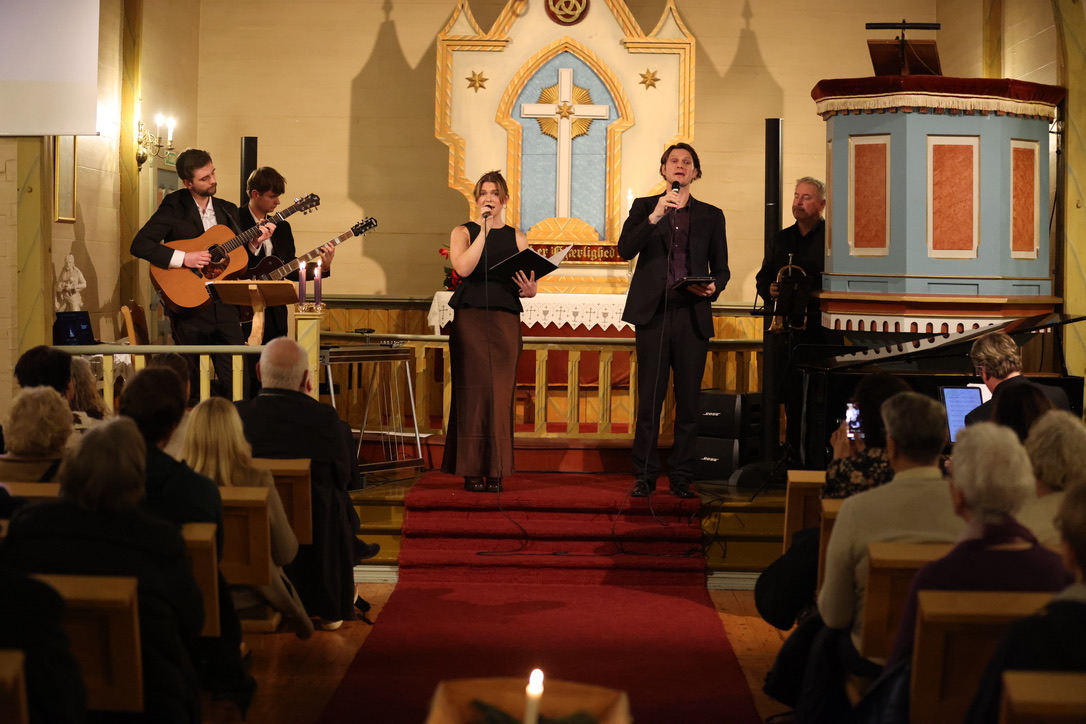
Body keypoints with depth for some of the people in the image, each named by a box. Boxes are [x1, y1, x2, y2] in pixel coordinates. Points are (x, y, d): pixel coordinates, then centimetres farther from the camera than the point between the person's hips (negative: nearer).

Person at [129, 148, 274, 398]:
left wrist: (254, 241, -3)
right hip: (189, 305, -4)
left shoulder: (228, 210, 11)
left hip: (224, 307, 4)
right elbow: (139, 245, -13)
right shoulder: (174, 207, -4)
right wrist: (183, 258, -20)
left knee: (236, 381, -1)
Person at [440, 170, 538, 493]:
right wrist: (483, 230, -13)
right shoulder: (463, 232, 8)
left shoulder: (515, 236, 14)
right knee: (472, 391, -4)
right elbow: (463, 267, -12)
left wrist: (530, 289, -11)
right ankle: (471, 471, 0)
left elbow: (529, 282, 11)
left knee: (501, 392, 0)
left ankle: (496, 471, 5)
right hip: (469, 317, -2)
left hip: (505, 319, 2)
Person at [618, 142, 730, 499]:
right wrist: (654, 217, -15)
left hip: (692, 314, 1)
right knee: (649, 397, -3)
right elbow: (626, 250, -4)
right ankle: (644, 475, 3)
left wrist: (714, 287, -7)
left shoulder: (711, 215, 15)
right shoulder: (644, 207, 12)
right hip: (653, 311, -1)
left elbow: (721, 268, 15)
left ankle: (681, 477, 7)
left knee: (688, 399, 1)